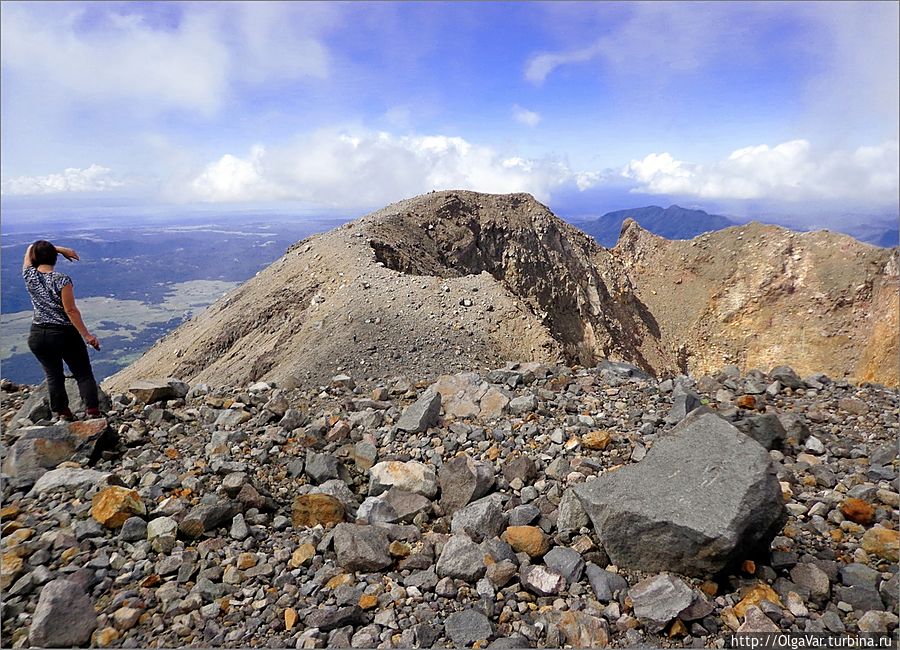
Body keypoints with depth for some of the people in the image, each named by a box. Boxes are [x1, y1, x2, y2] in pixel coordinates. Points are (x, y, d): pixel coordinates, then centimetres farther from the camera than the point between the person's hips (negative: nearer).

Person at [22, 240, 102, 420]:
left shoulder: (29, 276, -1)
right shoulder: (62, 280, -14)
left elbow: (30, 249, 18)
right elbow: (71, 310, -17)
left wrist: (61, 249, 11)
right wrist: (86, 335, -15)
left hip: (37, 336, 4)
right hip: (64, 334, -4)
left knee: (53, 375, 17)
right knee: (83, 375, 4)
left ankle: (62, 414, 22)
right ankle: (93, 412, -3)